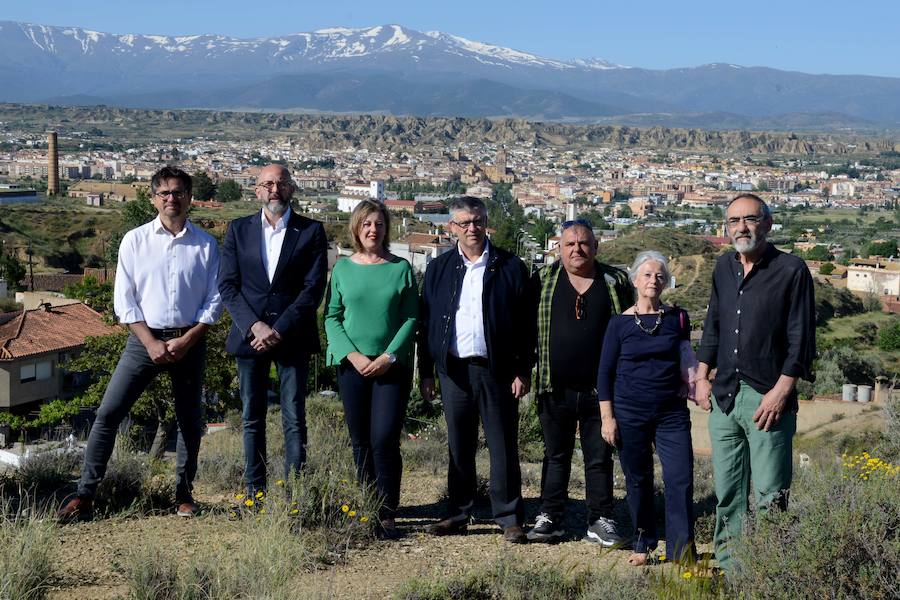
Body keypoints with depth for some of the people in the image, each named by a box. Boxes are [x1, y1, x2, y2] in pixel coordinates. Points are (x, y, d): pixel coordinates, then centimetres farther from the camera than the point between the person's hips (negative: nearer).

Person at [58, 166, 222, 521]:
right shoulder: (135, 240, 1)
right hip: (145, 338, -1)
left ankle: (184, 495, 23)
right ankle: (85, 495, -2)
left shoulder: (206, 245, 1)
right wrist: (151, 343, -10)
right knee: (108, 413, -7)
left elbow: (214, 301, 1)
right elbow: (124, 299, -1)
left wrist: (186, 341, -10)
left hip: (190, 341, 1)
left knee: (190, 421, 9)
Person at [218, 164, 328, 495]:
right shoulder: (238, 229, 9)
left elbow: (313, 287, -4)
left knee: (294, 419, -3)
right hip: (249, 335, 2)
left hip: (292, 338, -2)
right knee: (252, 419, 6)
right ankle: (255, 493, 12)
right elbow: (227, 285, 3)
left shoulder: (311, 231, 3)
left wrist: (279, 330, -11)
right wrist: (255, 326, -11)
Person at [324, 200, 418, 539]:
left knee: (385, 439, -10)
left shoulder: (401, 269, 2)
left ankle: (388, 515, -2)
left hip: (392, 367, -2)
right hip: (352, 365, 2)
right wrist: (352, 355, -10)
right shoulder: (342, 269, 5)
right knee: (361, 442, 6)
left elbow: (411, 319, 0)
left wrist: (389, 357, -11)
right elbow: (332, 317, 4)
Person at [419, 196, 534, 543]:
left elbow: (526, 324, 1)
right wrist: (426, 372, 5)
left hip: (497, 370, -2)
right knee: (459, 448, 10)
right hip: (454, 370, 2)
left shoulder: (510, 267, 1)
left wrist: (523, 371, -5)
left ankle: (510, 520, 9)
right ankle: (457, 516, 19)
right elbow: (427, 322, 9)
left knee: (503, 448, 1)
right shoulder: (439, 269, 9)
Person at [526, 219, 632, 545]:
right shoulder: (543, 279, 4)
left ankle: (600, 522, 15)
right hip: (555, 388, 1)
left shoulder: (616, 281, 4)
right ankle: (550, 519, 19)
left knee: (600, 459, 6)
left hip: (600, 389, 0)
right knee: (556, 456, 11)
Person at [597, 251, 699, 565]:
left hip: (672, 412, 1)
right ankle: (643, 543, 25)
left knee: (681, 479, -8)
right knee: (638, 481, 8)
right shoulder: (620, 323, 1)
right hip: (630, 413, -1)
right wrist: (607, 417, -3)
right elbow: (605, 373, 3)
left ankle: (682, 552, 0)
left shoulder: (677, 318, 5)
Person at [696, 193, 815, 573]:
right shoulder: (724, 267, 14)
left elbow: (801, 339, -8)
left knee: (769, 497, -8)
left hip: (768, 398, -6)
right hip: (725, 396, 6)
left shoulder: (791, 270, -5)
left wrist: (781, 391, -14)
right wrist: (702, 376, 15)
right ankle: (730, 571, 19)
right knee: (727, 494, 10)